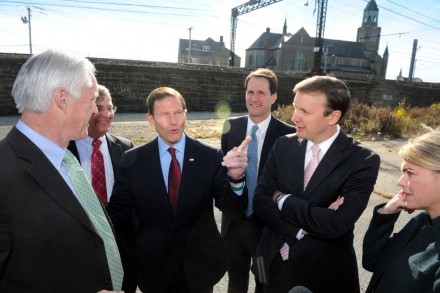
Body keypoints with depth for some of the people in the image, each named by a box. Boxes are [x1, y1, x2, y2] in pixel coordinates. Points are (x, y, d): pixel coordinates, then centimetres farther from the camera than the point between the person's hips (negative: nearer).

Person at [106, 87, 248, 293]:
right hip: (153, 266, 0)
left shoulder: (211, 156, -11)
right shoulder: (133, 160, -8)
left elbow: (230, 205, -13)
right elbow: (117, 210, -6)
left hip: (200, 264, 0)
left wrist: (235, 178, -34)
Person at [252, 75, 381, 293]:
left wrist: (283, 200, -16)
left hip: (325, 274, -3)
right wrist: (301, 229, -20)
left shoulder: (362, 161, -17)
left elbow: (336, 225, -25)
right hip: (274, 263, 3)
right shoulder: (283, 146, -6)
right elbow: (260, 202, -8)